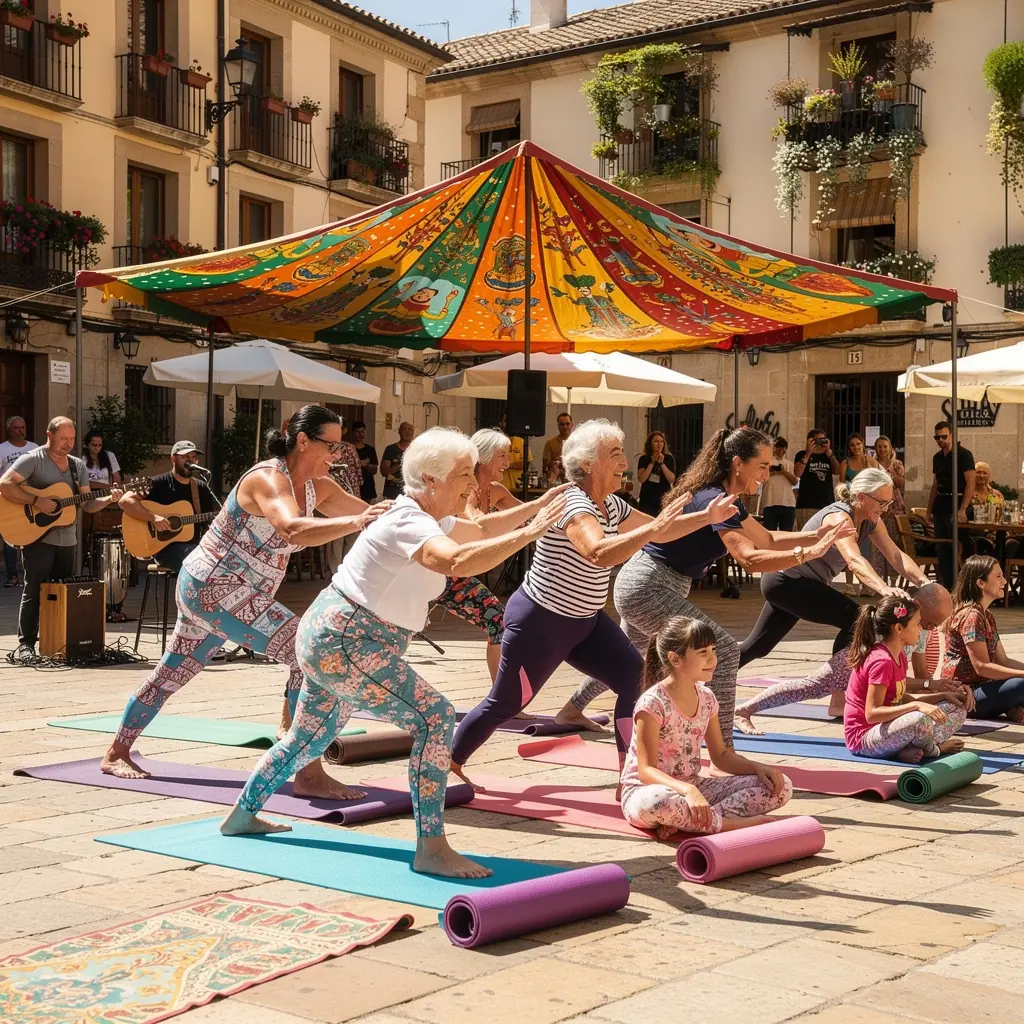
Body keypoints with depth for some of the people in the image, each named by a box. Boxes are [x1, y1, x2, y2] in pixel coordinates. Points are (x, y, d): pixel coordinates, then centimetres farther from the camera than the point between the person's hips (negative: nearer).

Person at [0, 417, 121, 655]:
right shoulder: (33, 460, -7)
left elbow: (88, 504, 11)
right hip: (38, 537, -6)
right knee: (34, 591, -5)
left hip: (68, 540, 6)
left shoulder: (78, 466, 13)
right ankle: (26, 644, 2)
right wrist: (36, 501, -23)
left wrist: (108, 499, -8)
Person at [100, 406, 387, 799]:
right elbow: (294, 530, -43)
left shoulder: (316, 487, 3)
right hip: (215, 588, -10)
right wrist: (355, 522, -56)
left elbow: (370, 512, 5)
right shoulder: (268, 479, -24)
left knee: (173, 671, 22)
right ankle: (309, 775, -16)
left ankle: (116, 754, 37)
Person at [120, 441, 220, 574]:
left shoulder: (201, 488, 15)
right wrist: (153, 517, -23)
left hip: (194, 547, 6)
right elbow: (125, 501, -13)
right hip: (165, 547, -6)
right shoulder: (159, 483, -3)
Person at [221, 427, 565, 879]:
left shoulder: (427, 517, 9)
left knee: (310, 738, 25)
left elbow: (480, 529, 25)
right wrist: (529, 533, -39)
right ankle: (431, 850, -16)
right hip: (343, 643, -11)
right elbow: (459, 561, -42)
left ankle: (243, 815, 42)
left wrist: (537, 506, 16)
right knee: (435, 718, -17)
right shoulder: (409, 524, -22)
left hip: (331, 641, 11)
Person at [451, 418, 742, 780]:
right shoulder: (572, 503, -25)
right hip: (539, 622, -9)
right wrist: (655, 526, -45)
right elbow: (600, 553, -43)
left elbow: (657, 532, 14)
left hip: (585, 621, 9)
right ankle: (448, 763, 25)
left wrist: (707, 517, 2)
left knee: (637, 681, -4)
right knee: (505, 704, 3)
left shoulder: (611, 506, 3)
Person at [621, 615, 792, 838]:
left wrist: (757, 767, -6)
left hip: (694, 788, 8)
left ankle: (682, 822, -22)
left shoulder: (706, 699, 4)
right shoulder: (653, 702, -17)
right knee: (660, 801, -46)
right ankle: (741, 824, -25)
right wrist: (687, 789, -40)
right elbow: (646, 770, -23)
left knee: (781, 787, -6)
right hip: (646, 791, -8)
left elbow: (721, 755, 14)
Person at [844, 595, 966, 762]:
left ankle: (912, 749, -11)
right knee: (920, 720, -39)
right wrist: (917, 705, -33)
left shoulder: (899, 657, 10)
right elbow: (872, 713, -27)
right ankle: (934, 749, -5)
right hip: (864, 737, -11)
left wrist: (943, 696, 8)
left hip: (887, 726, 11)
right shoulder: (882, 661, -22)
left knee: (958, 710, 10)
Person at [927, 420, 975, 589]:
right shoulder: (937, 457, 13)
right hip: (940, 509, 7)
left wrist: (962, 509, -23)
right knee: (942, 550, 8)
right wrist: (929, 509, 16)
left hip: (955, 509, -7)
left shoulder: (963, 454, -7)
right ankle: (947, 586, 13)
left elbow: (970, 483, -14)